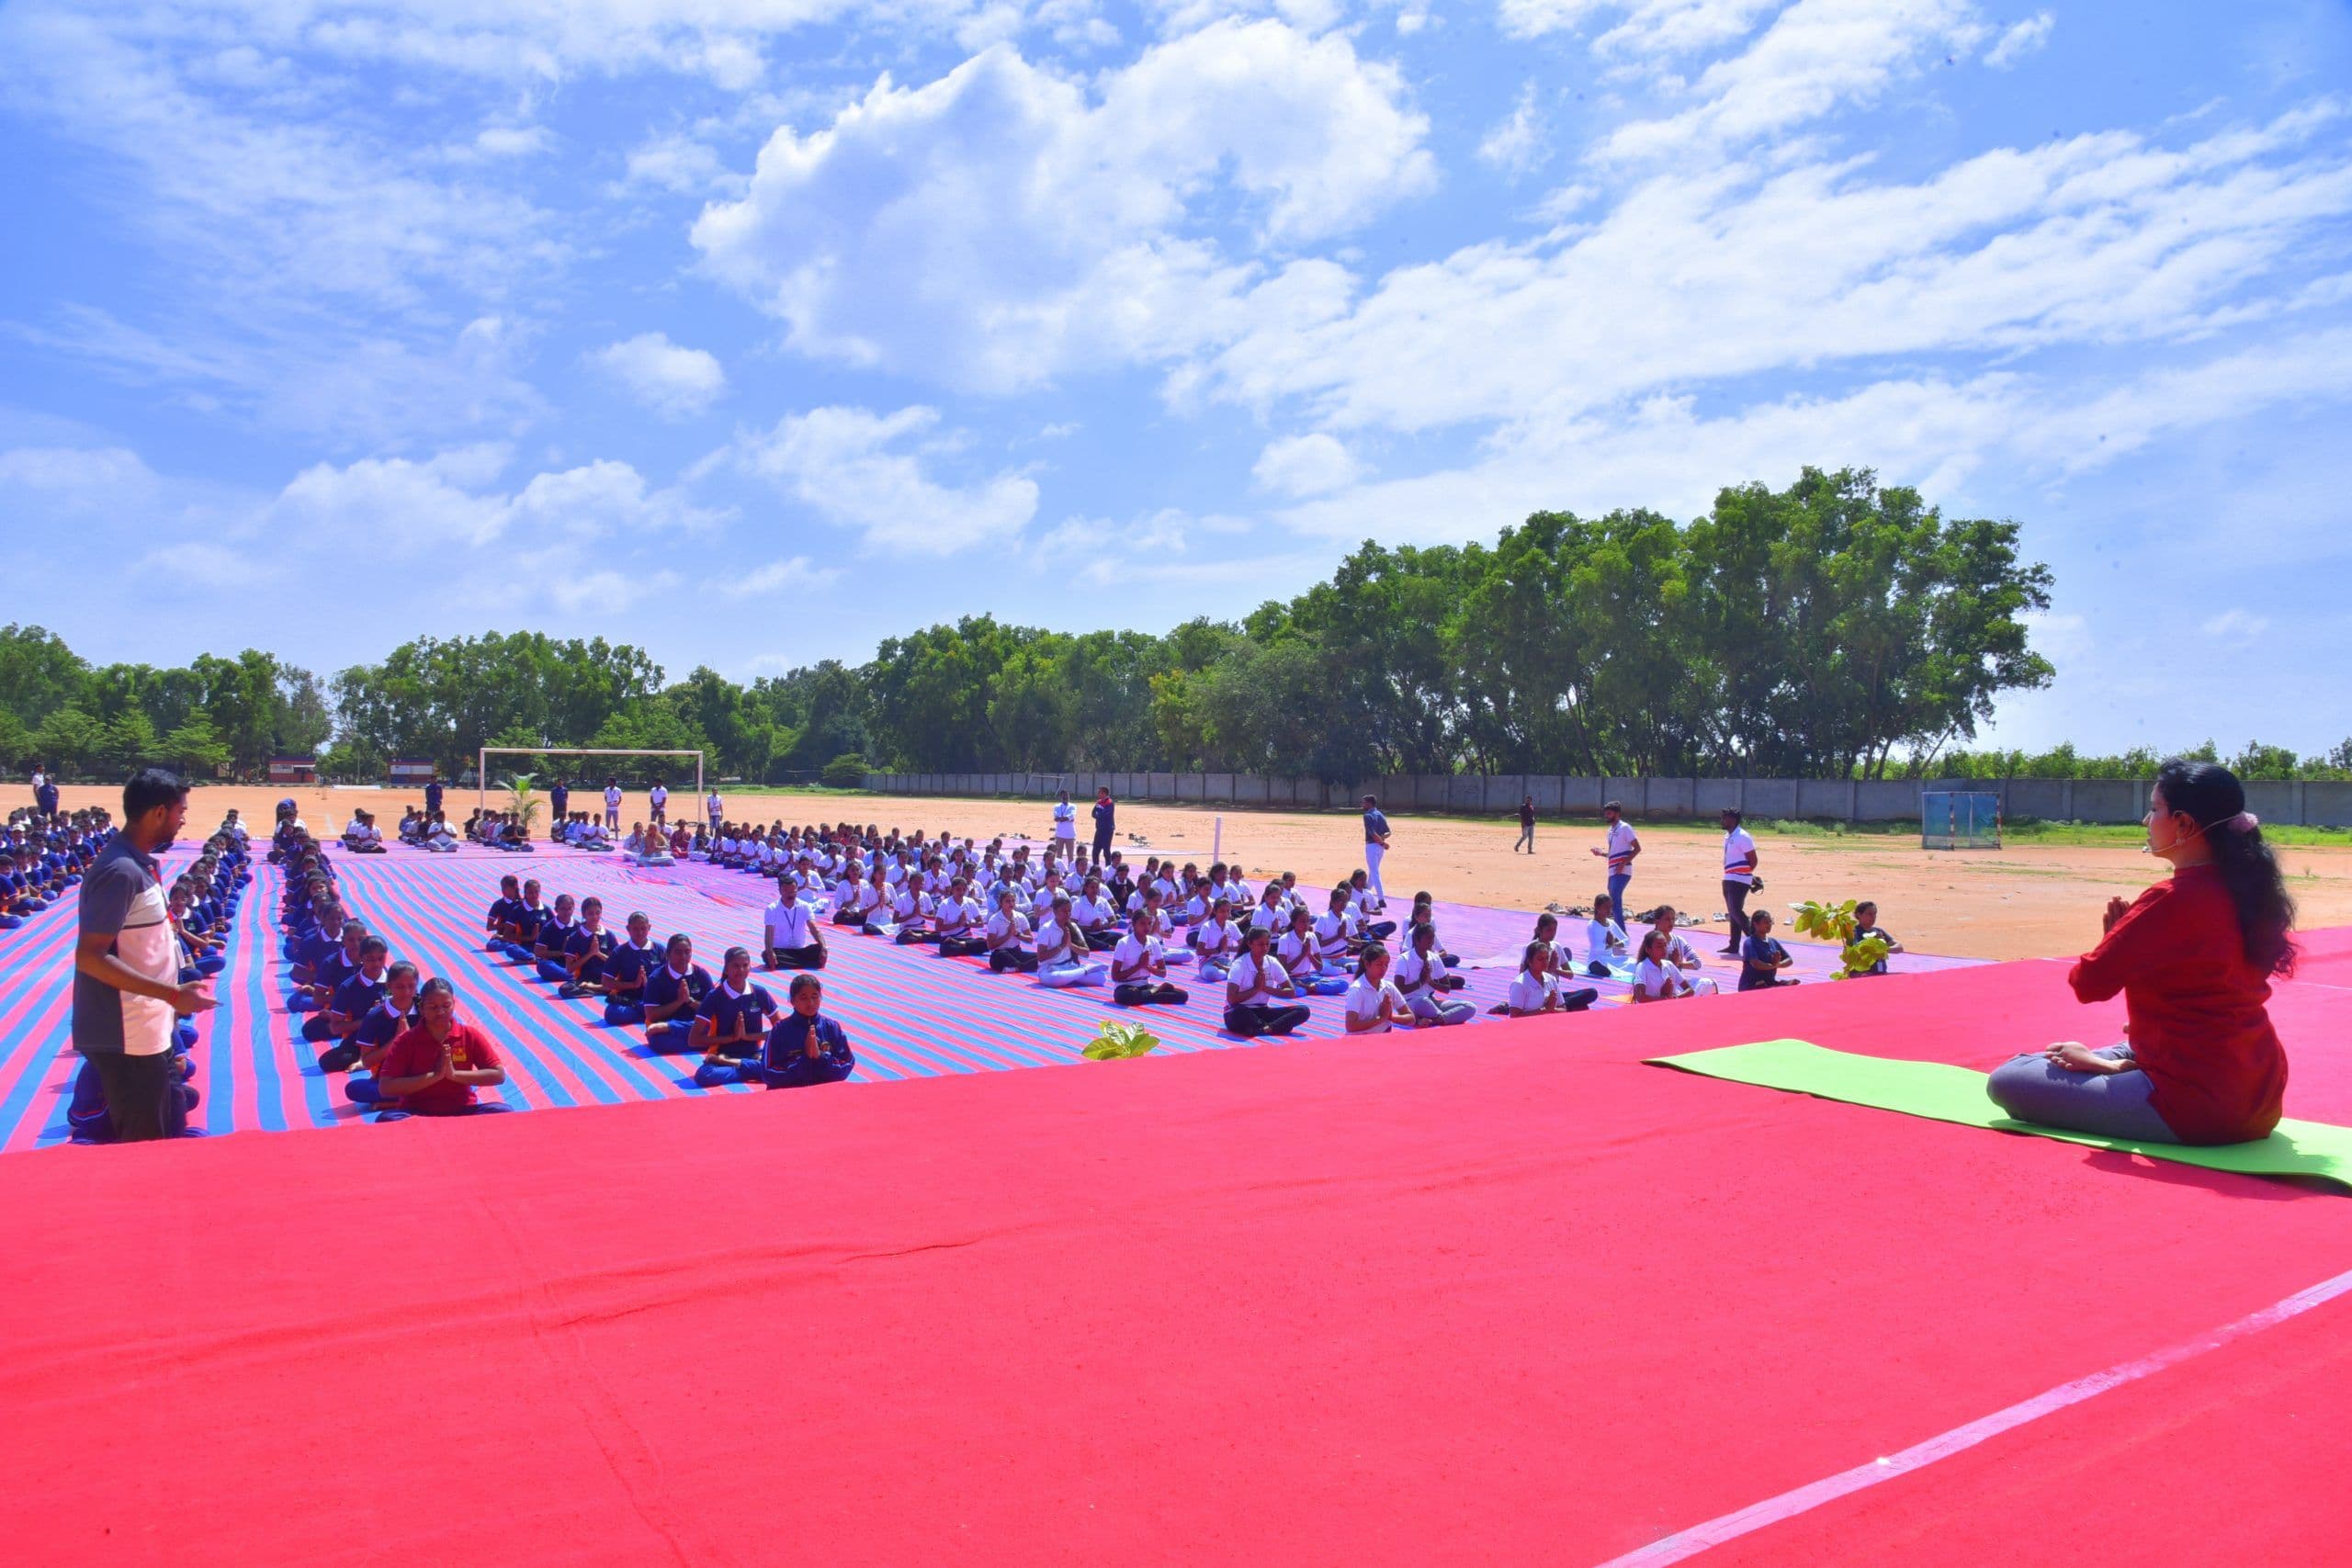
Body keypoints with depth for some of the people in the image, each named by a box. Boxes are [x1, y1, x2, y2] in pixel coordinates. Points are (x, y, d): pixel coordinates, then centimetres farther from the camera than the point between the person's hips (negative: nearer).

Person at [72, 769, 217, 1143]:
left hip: (148, 1032, 10)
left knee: (160, 1139, 19)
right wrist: (172, 994, -27)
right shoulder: (121, 871, -20)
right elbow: (90, 956, -24)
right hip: (128, 1039, -10)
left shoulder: (137, 864, 9)